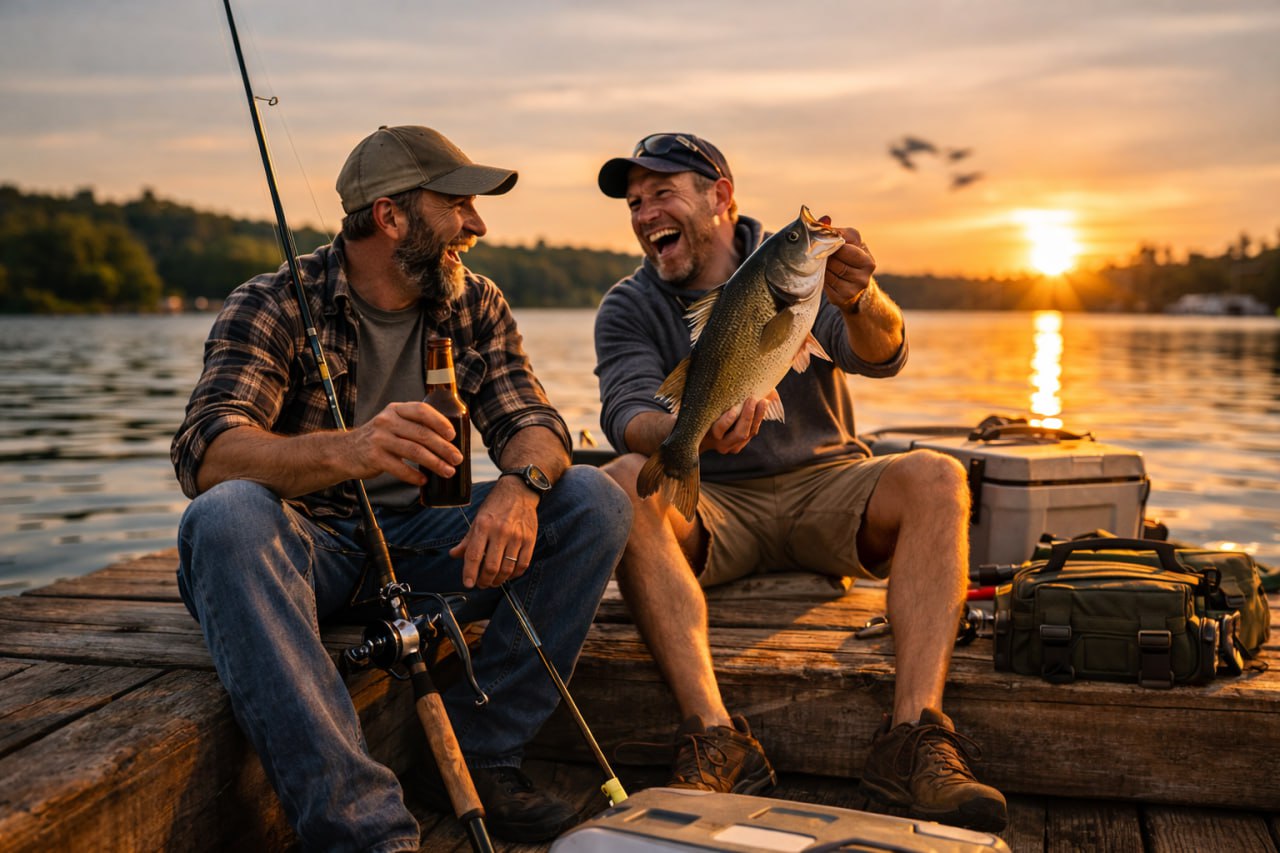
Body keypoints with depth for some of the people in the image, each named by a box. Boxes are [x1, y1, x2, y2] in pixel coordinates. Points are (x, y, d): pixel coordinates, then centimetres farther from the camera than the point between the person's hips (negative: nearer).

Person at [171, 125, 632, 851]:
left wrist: (520, 483, -29)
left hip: (420, 544, 4)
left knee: (595, 503, -15)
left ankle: (478, 753, -13)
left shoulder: (475, 305, 5)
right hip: (308, 546, -3)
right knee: (225, 516, -36)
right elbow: (205, 453, -24)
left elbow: (530, 419, -3)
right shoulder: (274, 306, -10)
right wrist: (345, 452, -45)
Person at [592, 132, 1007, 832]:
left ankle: (915, 734, -34)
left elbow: (881, 356, -17)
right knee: (624, 482, -30)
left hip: (823, 486, 1)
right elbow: (626, 415, -15)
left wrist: (859, 301, -41)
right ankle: (715, 736, -38)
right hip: (710, 506, 0)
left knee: (934, 478, -26)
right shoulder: (628, 309, 4)